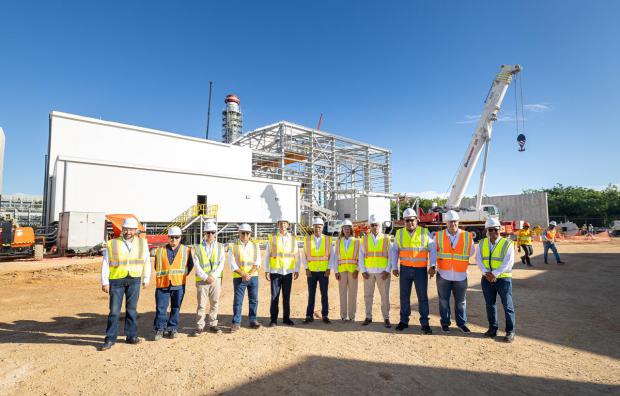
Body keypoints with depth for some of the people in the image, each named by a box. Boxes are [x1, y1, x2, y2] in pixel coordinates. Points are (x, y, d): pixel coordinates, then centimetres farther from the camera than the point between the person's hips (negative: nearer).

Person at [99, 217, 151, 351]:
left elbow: (146, 262, 9)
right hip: (116, 280, -1)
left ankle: (131, 336, 19)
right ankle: (110, 339, 13)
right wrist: (104, 282, -2)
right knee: (114, 310, 1)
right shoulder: (112, 244, -1)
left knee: (132, 309, 8)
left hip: (134, 280, 1)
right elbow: (105, 264, 1)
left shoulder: (142, 243, 3)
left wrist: (146, 279, 8)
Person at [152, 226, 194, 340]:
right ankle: (159, 329, 15)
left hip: (178, 284, 0)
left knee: (176, 308, 8)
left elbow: (190, 265, 11)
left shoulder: (186, 250, 4)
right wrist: (164, 276, 9)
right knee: (160, 307, 0)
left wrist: (182, 275, 4)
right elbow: (157, 266, 15)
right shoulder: (160, 250, 7)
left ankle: (173, 328, 21)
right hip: (163, 284, 0)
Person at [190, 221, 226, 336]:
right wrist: (206, 277, -11)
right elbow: (196, 265, -4)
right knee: (201, 305, 1)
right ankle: (200, 326, 13)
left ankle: (213, 324, 21)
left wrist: (213, 276, -11)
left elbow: (221, 263, 0)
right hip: (202, 280, -2)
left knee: (215, 303, 8)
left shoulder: (220, 247, 6)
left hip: (216, 279, 2)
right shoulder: (197, 247, 2)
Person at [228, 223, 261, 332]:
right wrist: (243, 274, -14)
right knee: (237, 301, 0)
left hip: (253, 277, 2)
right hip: (239, 277, -2)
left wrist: (250, 274, -12)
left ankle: (253, 320, 19)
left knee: (254, 299, 7)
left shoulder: (255, 246, 8)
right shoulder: (233, 246, 2)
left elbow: (257, 262, 1)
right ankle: (236, 323, 11)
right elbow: (232, 264, -4)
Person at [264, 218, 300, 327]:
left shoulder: (292, 239, 6)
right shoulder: (272, 238, 2)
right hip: (275, 271, -1)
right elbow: (267, 255, 2)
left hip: (288, 272, 2)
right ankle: (273, 319, 11)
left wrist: (297, 270, 4)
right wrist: (266, 271, -3)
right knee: (274, 296, 1)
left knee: (287, 296, 8)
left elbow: (296, 255, 8)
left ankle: (286, 318, 19)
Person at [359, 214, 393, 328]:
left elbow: (391, 256, 2)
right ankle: (368, 317, 19)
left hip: (383, 272, -1)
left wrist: (388, 271, -7)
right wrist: (363, 271, -2)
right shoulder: (365, 239, 6)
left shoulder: (386, 239, 2)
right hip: (368, 272, 2)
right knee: (368, 295, 7)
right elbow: (361, 256, 6)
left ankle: (386, 318, 15)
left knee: (385, 296, 2)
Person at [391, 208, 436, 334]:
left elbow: (432, 250, -2)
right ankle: (404, 321, 23)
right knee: (404, 296, 10)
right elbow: (394, 251, 9)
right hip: (405, 269, 2)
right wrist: (394, 267, 5)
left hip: (421, 269, -2)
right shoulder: (399, 233, 3)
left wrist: (432, 266, -11)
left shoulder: (425, 232, -3)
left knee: (423, 297, 3)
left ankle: (425, 323, 16)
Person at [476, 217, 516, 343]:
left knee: (507, 305, 3)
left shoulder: (507, 243, -7)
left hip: (503, 278, -4)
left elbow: (508, 262, -14)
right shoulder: (482, 243, 5)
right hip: (487, 279, 4)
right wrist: (486, 273, -14)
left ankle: (510, 331, 15)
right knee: (490, 304, 13)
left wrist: (495, 274, -19)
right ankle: (493, 328, 27)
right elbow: (478, 259, -1)